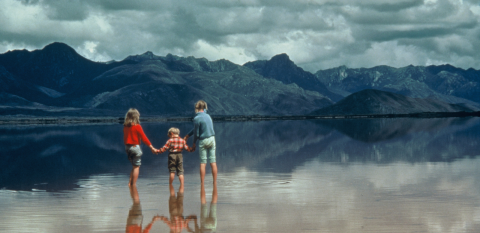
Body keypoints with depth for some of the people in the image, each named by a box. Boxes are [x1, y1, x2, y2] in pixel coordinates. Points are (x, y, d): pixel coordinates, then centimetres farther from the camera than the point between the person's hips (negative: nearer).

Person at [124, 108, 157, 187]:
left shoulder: (125, 126, 4)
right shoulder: (137, 126, -12)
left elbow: (124, 138, 9)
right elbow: (144, 138, -11)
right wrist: (152, 147, -6)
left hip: (127, 147, 6)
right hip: (135, 147, -6)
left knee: (134, 166, 17)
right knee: (136, 167, 1)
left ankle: (130, 183, 9)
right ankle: (134, 185, 0)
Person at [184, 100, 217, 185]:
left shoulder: (197, 118, -12)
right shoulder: (208, 116, 8)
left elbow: (196, 133, -9)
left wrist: (194, 143, 7)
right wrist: (188, 135, 20)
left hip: (203, 141, -5)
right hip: (212, 139, 5)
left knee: (202, 163, 0)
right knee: (213, 162, 4)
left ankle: (202, 183, 1)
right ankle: (215, 182, 6)